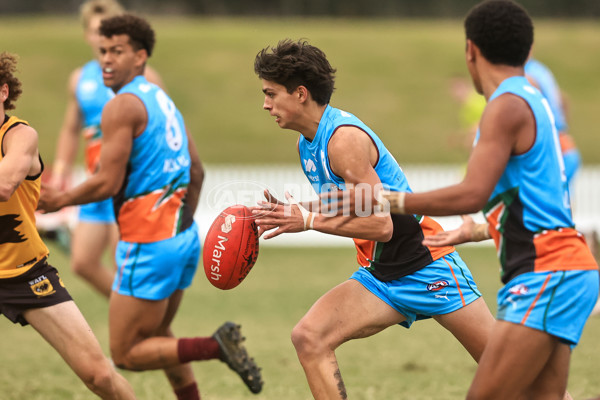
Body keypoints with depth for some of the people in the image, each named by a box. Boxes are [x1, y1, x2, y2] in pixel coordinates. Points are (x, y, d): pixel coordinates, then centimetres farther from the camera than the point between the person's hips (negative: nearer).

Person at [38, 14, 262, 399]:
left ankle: (217, 346, -17)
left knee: (126, 353, -3)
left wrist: (61, 199, -2)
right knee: (157, 334, 25)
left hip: (149, 244, -9)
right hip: (186, 236, 9)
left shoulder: (122, 106, -13)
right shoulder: (162, 100, 15)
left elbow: (107, 184, -18)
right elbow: (196, 172, 20)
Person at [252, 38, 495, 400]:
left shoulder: (344, 138, -21)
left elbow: (381, 225, -23)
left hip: (426, 267, -8)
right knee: (309, 338, -11)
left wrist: (308, 220, -21)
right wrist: (291, 211, 3)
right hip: (380, 275, 8)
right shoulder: (308, 143, 7)